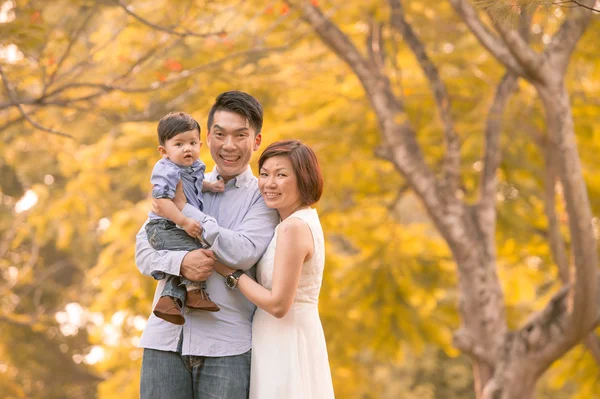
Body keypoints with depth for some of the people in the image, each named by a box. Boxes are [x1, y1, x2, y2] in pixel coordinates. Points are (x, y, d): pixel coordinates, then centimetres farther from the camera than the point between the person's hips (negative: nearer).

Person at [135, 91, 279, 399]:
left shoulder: (263, 197, 4)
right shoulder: (185, 186, 15)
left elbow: (244, 253, -12)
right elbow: (143, 251, 8)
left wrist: (183, 210, -7)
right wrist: (180, 262, -14)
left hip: (226, 345, -3)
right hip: (165, 338, 3)